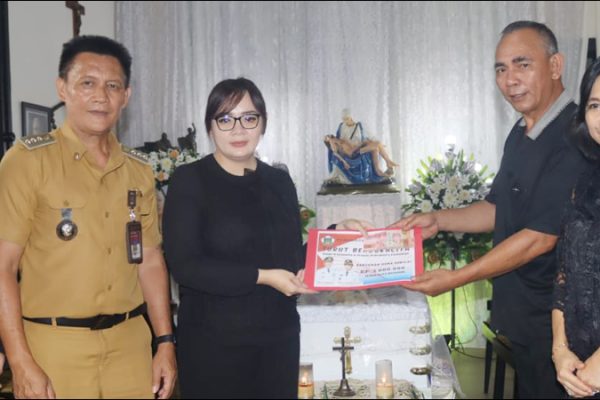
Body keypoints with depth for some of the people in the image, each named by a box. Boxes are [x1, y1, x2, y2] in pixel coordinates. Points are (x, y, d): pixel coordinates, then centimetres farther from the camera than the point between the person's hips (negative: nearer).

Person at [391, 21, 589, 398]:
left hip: (553, 315, -8)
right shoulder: (521, 133, 7)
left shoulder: (574, 138, -22)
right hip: (521, 310, 8)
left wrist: (455, 279, -19)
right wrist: (438, 220, 1)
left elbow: (539, 237, -24)